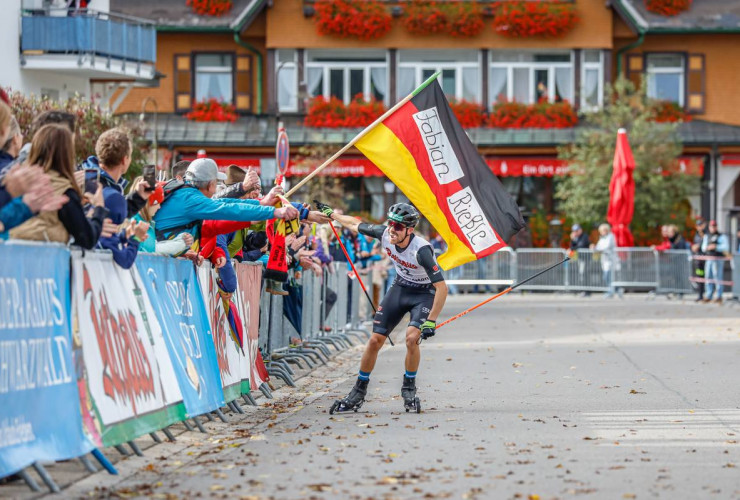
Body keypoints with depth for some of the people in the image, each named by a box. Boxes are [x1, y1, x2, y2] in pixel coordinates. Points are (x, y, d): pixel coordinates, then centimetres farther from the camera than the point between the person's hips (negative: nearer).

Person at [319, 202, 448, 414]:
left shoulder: (421, 250, -34)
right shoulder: (384, 234, -18)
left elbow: (441, 287, -31)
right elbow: (355, 224, 3)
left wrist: (431, 321, -32)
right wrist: (331, 213, 15)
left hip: (423, 294, -5)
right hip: (400, 288, 5)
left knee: (412, 338, -26)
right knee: (375, 340, 0)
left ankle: (409, 388, -5)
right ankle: (358, 392, 13)